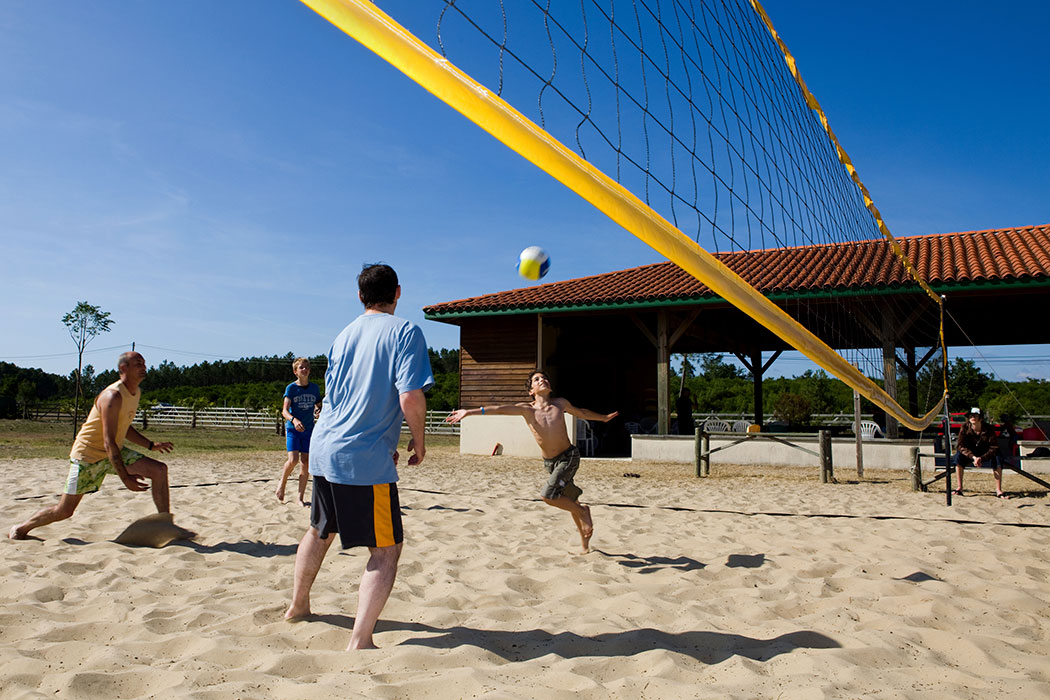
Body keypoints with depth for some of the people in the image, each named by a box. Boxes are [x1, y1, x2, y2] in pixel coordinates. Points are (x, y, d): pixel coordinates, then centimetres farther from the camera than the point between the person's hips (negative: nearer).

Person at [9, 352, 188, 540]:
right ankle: (22, 528, 28)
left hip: (115, 452, 7)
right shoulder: (113, 396, -24)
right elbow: (108, 442, -29)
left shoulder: (136, 393, 4)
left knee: (159, 469, -10)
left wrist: (151, 445, 7)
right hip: (88, 454, -7)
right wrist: (124, 477, -31)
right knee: (64, 511, 0)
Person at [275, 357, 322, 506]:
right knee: (293, 460, -17)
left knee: (306, 463, 1)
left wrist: (319, 410, -7)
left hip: (308, 429, 3)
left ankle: (301, 497, 8)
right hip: (292, 428, -3)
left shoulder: (314, 388, 4)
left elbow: (318, 406, 17)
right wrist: (293, 419, -34)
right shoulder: (291, 388, -6)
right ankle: (282, 484, 11)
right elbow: (285, 411, -15)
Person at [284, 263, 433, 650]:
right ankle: (360, 641, -5)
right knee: (386, 550, 2)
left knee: (319, 531, 27)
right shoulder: (405, 332, -8)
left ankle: (298, 606, 44)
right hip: (365, 459, -7)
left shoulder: (343, 336, 14)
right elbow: (411, 399, -19)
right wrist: (419, 442, -1)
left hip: (323, 448, 8)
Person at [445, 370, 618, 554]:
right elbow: (500, 409, -20)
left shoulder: (560, 404, -3)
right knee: (571, 500, 14)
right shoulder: (527, 410, -7)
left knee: (548, 495, -22)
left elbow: (581, 413, 17)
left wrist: (604, 417, 31)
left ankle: (582, 511, 4)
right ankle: (585, 542, 36)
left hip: (569, 456, -2)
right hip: (549, 462, 2)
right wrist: (470, 412, -31)